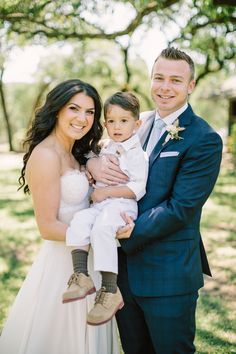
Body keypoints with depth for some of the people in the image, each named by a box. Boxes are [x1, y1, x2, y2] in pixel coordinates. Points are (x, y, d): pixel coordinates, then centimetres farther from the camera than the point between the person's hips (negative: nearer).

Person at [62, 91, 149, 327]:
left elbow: (138, 189, -11)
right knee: (79, 220, -24)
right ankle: (81, 276, -27)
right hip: (99, 204, 7)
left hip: (122, 205, -7)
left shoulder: (136, 154, -2)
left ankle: (110, 291, -28)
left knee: (101, 229, -33)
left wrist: (107, 192, -15)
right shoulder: (105, 149, 21)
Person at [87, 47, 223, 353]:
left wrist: (129, 232, -21)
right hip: (124, 265, 6)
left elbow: (180, 208, -19)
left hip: (168, 275, -6)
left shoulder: (205, 140, -13)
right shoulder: (140, 123, 8)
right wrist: (93, 162, -10)